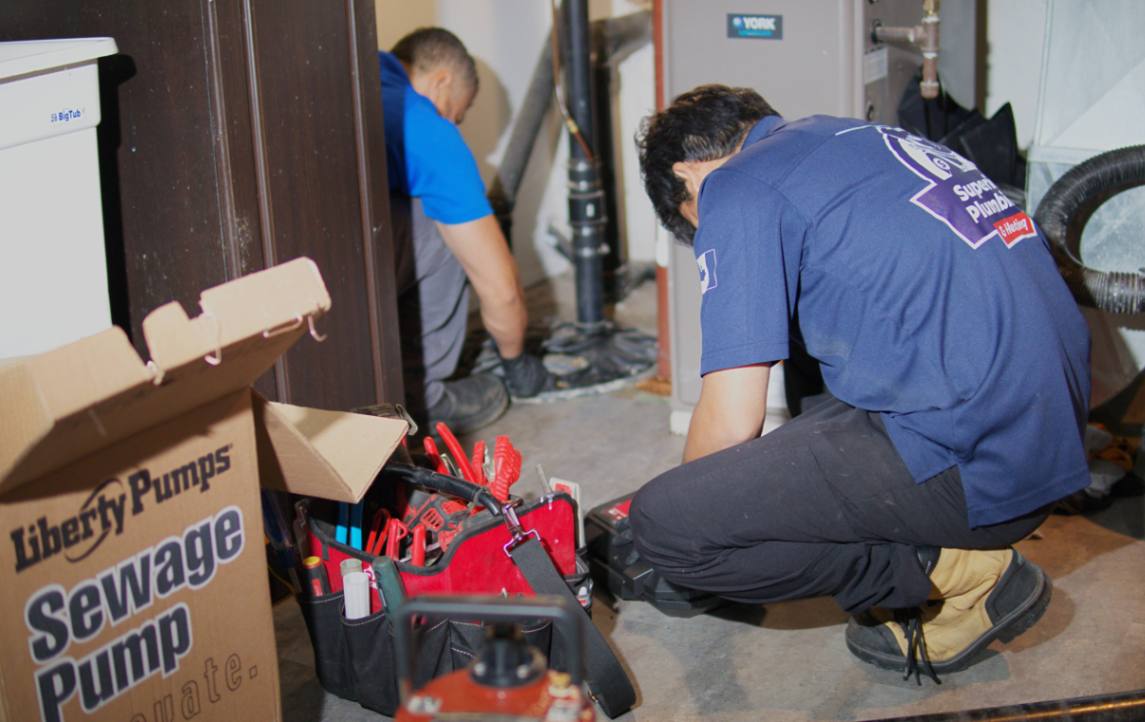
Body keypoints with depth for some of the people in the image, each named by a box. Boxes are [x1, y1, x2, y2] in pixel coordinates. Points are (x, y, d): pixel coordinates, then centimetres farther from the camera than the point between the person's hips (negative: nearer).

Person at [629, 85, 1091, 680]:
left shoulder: (736, 189, -4)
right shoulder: (853, 137, 22)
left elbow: (730, 424, -9)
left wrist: (681, 513, 14)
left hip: (970, 467, -9)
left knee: (663, 524, -11)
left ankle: (947, 574, -1)